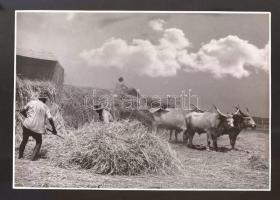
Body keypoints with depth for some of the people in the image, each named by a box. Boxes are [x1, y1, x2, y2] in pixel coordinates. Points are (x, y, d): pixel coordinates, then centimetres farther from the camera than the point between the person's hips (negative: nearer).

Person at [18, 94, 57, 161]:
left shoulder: (31, 102, 7)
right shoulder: (45, 107, 4)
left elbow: (22, 111, 8)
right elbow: (50, 119, -5)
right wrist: (54, 129, 4)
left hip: (27, 126, 2)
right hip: (37, 128, -1)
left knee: (24, 140, 25)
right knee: (39, 142, 21)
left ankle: (20, 155, 34)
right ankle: (33, 157, 10)